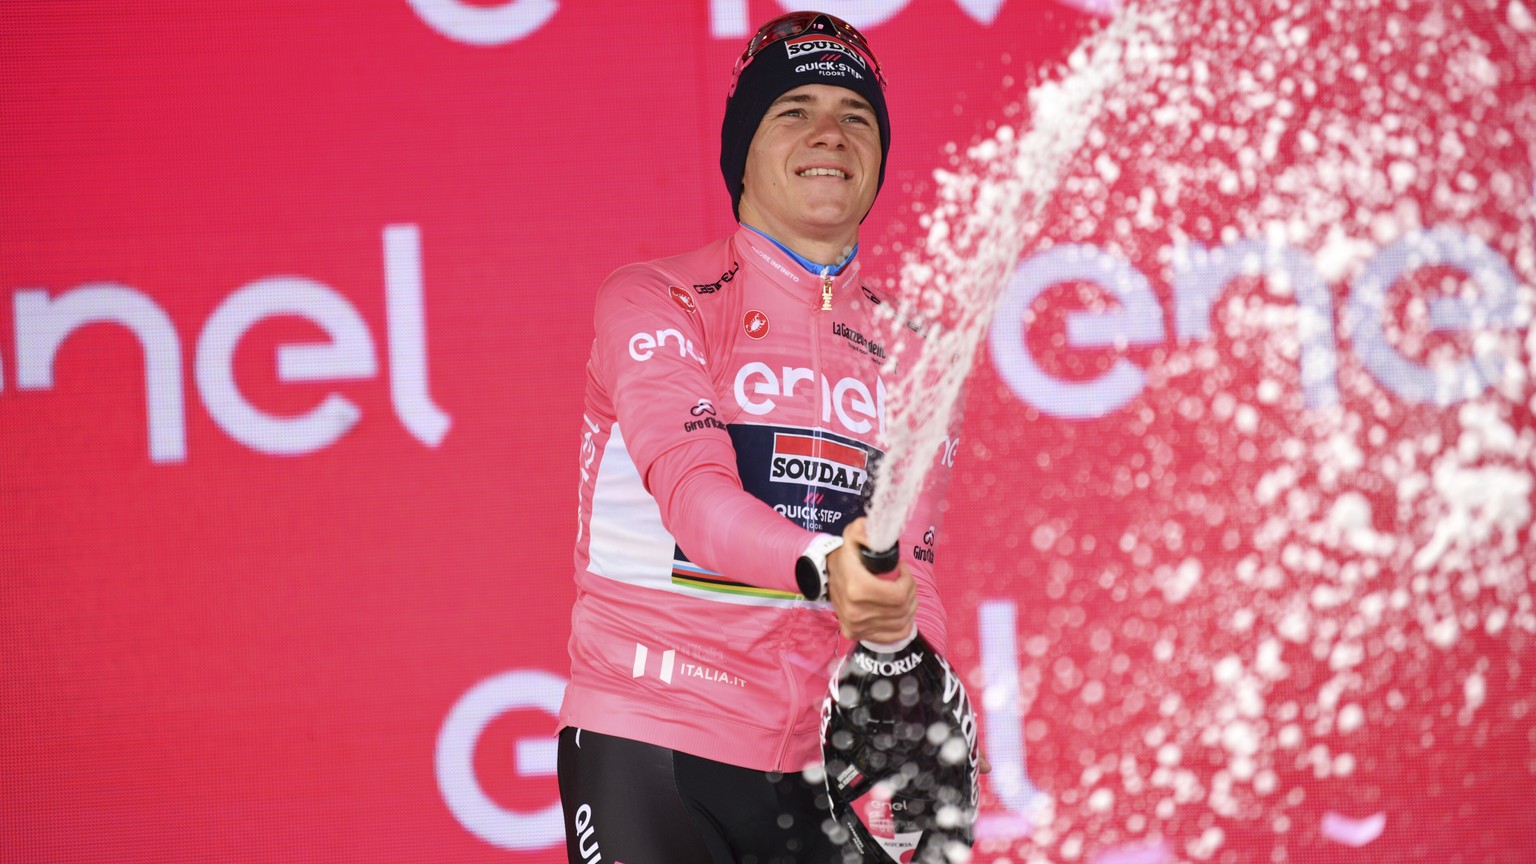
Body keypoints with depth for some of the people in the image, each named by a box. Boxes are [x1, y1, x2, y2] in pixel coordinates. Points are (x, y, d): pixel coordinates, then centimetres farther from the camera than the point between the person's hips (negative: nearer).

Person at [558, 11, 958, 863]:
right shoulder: (653, 300, -4)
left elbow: (912, 570, 10)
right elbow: (692, 488, -20)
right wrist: (822, 566, -38)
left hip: (811, 764, 4)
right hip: (647, 753, -4)